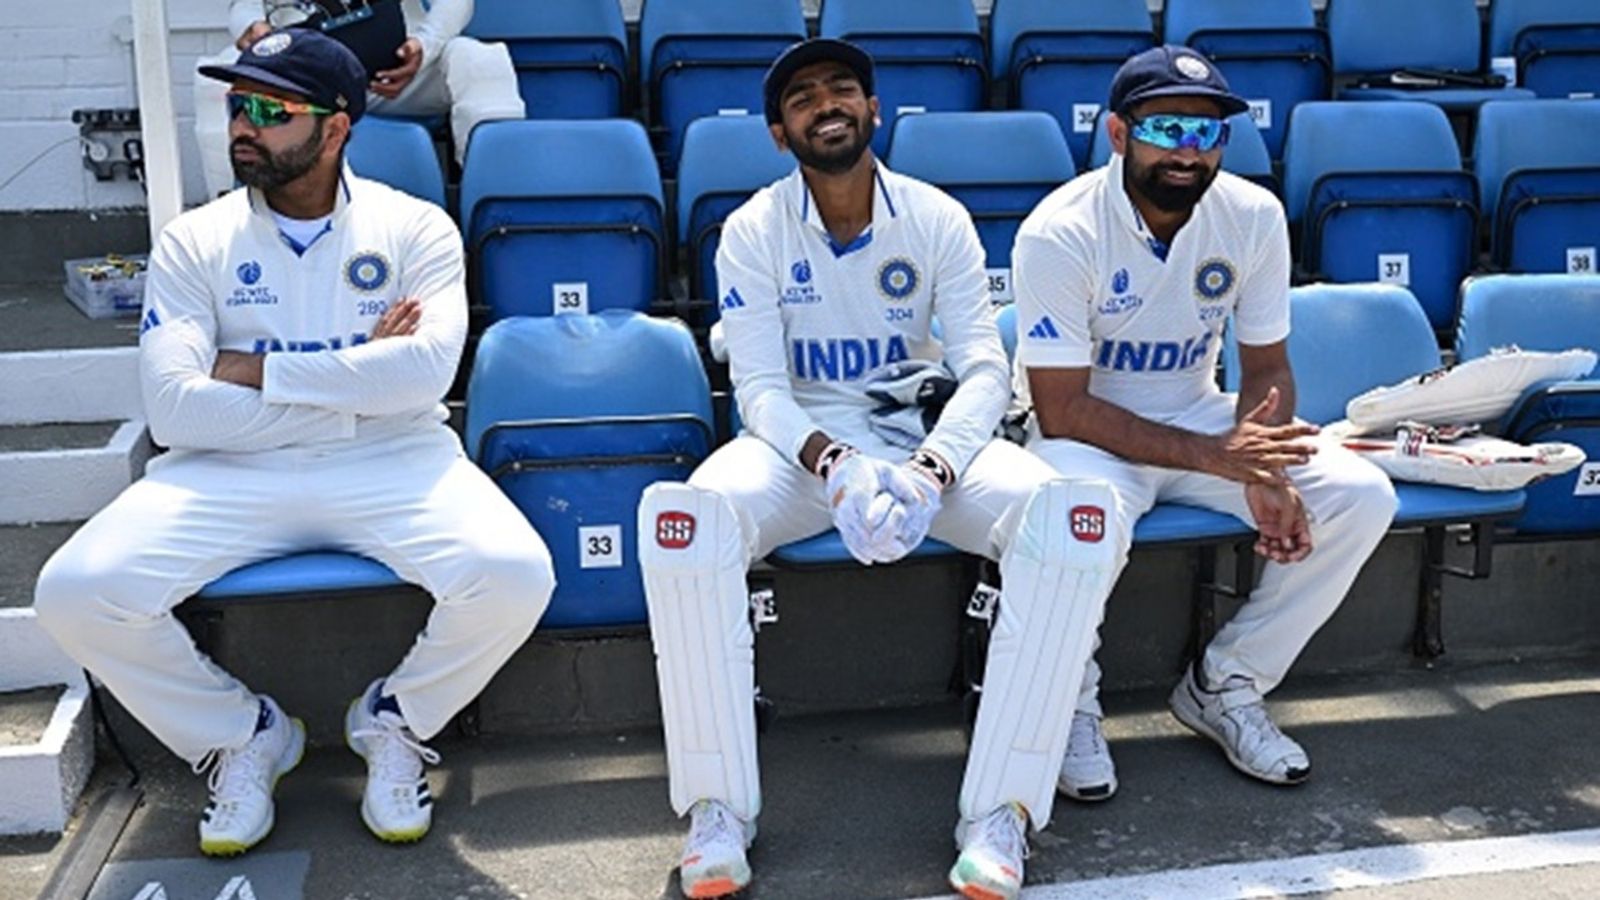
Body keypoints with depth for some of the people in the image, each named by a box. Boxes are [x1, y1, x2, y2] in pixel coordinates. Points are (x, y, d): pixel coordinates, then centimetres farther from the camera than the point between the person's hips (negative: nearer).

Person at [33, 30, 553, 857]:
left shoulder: (414, 228, 3)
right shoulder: (194, 242, 5)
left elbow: (427, 369, -15)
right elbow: (173, 410, -8)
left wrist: (255, 370, -11)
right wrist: (359, 384, -10)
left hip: (391, 464, -1)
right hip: (231, 475, 2)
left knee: (515, 575, -29)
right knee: (75, 591, -22)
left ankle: (391, 721, 5)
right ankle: (242, 735, 8)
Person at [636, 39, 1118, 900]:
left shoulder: (938, 220, -1)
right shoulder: (753, 231, -3)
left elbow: (985, 368, -7)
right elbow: (759, 386, -10)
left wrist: (932, 468, -27)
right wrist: (833, 464, -31)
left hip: (927, 434, 1)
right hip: (800, 442, -1)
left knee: (1080, 519, -28)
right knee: (678, 519, -34)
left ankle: (1000, 808, -20)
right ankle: (718, 804, -19)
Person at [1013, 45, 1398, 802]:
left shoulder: (1254, 216, -8)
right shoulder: (1059, 234, -22)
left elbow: (1266, 368, 0)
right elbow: (1061, 408, -24)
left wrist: (1268, 476, -20)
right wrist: (1214, 457, -31)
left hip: (1201, 417, 5)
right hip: (1087, 431, -5)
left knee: (1361, 499, -13)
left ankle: (1225, 684, 3)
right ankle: (1069, 703, -7)